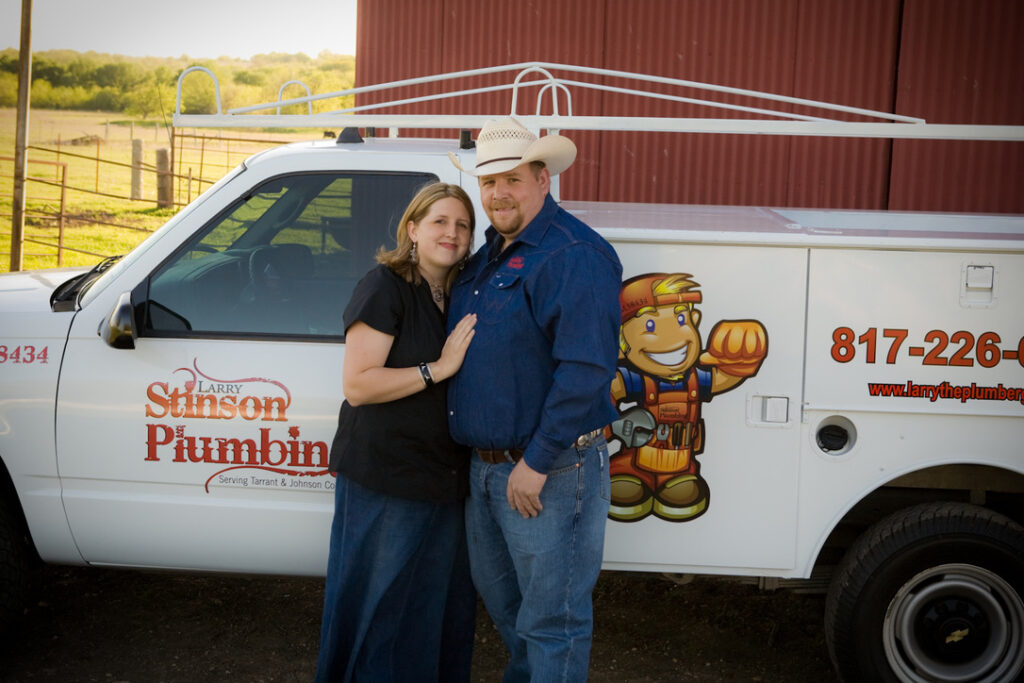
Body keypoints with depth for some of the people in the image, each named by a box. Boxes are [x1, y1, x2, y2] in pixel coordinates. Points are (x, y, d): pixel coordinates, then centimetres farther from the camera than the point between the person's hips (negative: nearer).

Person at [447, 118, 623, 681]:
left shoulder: (574, 255, -18)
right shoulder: (487, 257, 12)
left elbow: (585, 369, -25)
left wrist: (537, 463, -24)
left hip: (548, 471, -9)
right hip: (484, 465, 10)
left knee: (550, 618, 2)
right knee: (498, 594, 24)